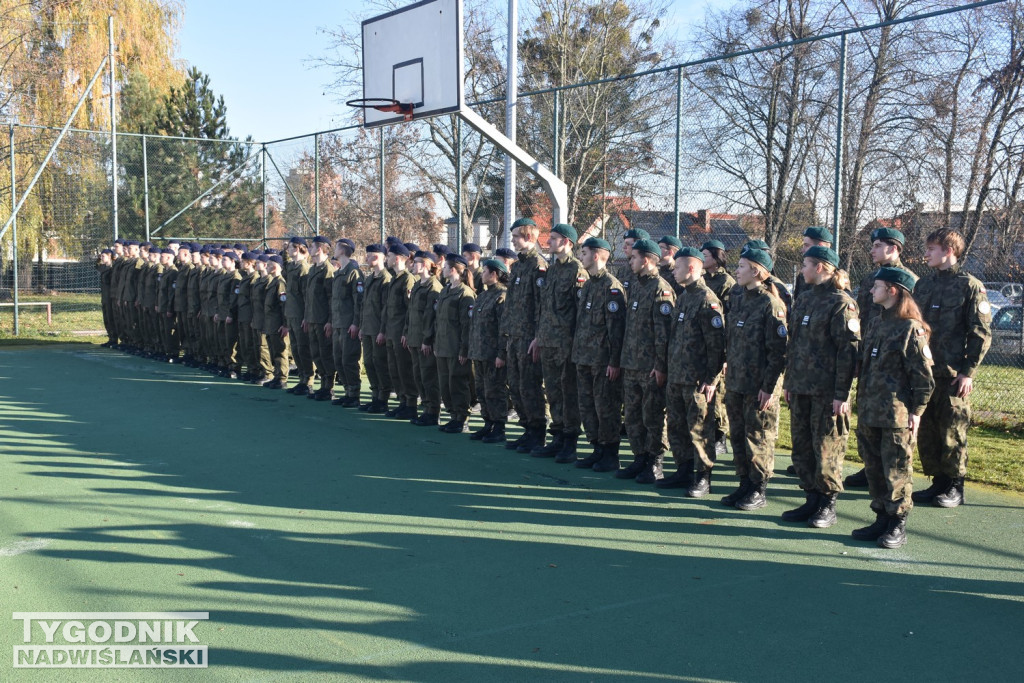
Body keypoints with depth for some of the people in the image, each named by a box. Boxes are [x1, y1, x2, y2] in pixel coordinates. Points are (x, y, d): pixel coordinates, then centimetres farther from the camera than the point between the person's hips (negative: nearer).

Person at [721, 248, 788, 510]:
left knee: (758, 438, 2)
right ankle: (744, 484, 24)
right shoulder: (737, 299, 10)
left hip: (759, 386, -7)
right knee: (737, 436, 13)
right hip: (735, 381, 7)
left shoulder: (771, 304, -12)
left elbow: (778, 350, -14)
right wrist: (729, 373, 13)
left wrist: (769, 386, -17)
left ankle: (758, 491, 12)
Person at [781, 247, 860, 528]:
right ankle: (812, 499, 22)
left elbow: (848, 351, -14)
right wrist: (789, 381, 16)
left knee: (827, 449, 0)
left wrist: (842, 394, -17)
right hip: (800, 388, 8)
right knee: (801, 446, 11)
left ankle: (828, 505, 12)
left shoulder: (841, 303, -10)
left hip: (827, 390, -8)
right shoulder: (803, 298, 14)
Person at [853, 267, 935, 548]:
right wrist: (862, 404, 15)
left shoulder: (911, 328, -10)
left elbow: (924, 375, -11)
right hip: (869, 413, 8)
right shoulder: (877, 323, 13)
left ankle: (898, 526, 10)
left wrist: (916, 411, -12)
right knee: (873, 468, 12)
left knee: (897, 471, 0)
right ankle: (882, 519, 23)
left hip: (897, 416, -8)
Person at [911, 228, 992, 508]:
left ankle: (955, 487, 12)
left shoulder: (970, 285, -5)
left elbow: (982, 333, -7)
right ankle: (938, 482, 20)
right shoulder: (924, 283, 13)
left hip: (952, 374, -6)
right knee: (926, 430, 8)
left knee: (952, 432, 1)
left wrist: (968, 372, -13)